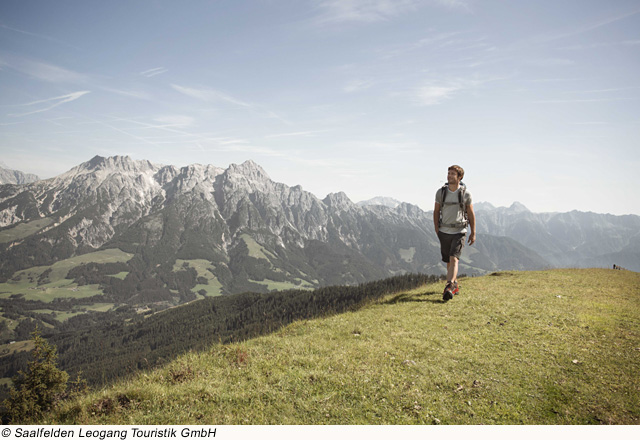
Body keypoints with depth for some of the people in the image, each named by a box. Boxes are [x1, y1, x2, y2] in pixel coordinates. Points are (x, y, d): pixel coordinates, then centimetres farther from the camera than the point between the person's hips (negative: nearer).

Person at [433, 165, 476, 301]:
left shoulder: (466, 194, -4)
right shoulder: (441, 192, 0)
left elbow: (471, 214, 2)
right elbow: (436, 211, 9)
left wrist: (473, 233, 2)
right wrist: (436, 229, 4)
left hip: (459, 232, -3)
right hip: (444, 232, 3)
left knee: (454, 259, -18)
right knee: (448, 261, 12)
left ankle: (449, 287, -27)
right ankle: (455, 284, 32)